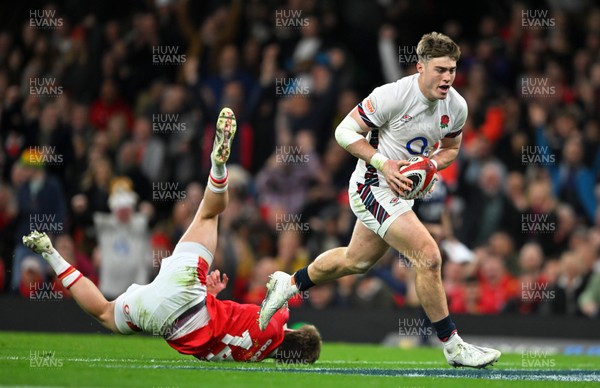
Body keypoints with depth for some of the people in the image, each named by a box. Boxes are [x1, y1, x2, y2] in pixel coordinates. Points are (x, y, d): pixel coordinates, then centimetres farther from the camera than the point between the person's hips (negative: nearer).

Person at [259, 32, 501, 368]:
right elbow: (345, 131, -16)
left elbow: (450, 149, 14)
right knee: (429, 257, -18)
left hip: (403, 190, 8)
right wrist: (383, 164, -25)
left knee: (356, 261, 26)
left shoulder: (457, 107, -4)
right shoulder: (392, 95, -24)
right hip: (373, 186, -8)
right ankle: (453, 346, -8)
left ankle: (289, 284, 47)